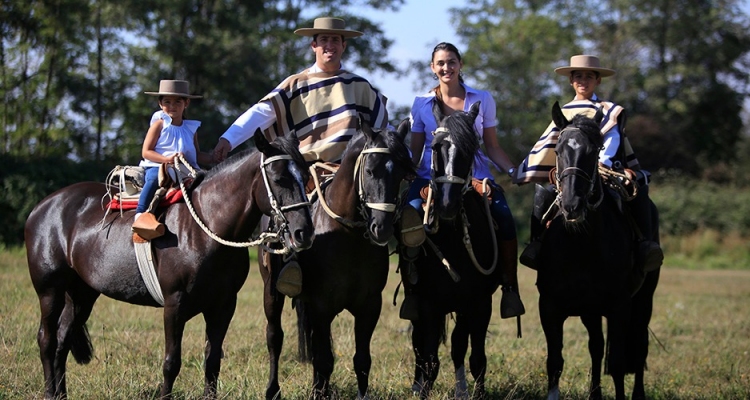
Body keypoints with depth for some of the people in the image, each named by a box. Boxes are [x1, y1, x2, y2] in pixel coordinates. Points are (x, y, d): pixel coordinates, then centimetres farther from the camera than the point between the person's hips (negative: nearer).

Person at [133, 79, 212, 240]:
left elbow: (197, 155, 22)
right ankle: (141, 215, -44)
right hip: (156, 167, -5)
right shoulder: (159, 124, 4)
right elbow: (146, 152, -3)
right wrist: (167, 159, -19)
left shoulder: (191, 128, 17)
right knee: (154, 179, -39)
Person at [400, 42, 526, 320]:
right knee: (411, 212, -31)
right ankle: (411, 287, -16)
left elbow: (492, 147, 11)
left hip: (475, 175, 0)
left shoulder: (482, 100, 8)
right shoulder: (422, 104, 8)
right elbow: (415, 152, 12)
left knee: (504, 216, -28)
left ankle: (510, 288, -16)